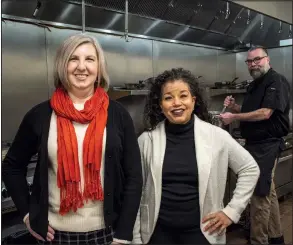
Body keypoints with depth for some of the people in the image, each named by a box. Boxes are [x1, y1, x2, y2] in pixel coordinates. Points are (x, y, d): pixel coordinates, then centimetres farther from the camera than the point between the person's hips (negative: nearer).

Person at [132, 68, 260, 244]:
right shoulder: (146, 140, -6)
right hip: (158, 231, 1)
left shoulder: (216, 136, -7)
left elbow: (250, 169, 4)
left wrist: (232, 211, 0)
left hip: (201, 230, 0)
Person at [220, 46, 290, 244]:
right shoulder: (255, 84, 15)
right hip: (255, 143, 10)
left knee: (260, 194, -5)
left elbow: (265, 113, -23)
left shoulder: (277, 81, -14)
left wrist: (234, 117, -20)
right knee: (268, 192, 17)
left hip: (267, 144, -10)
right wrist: (234, 106, 2)